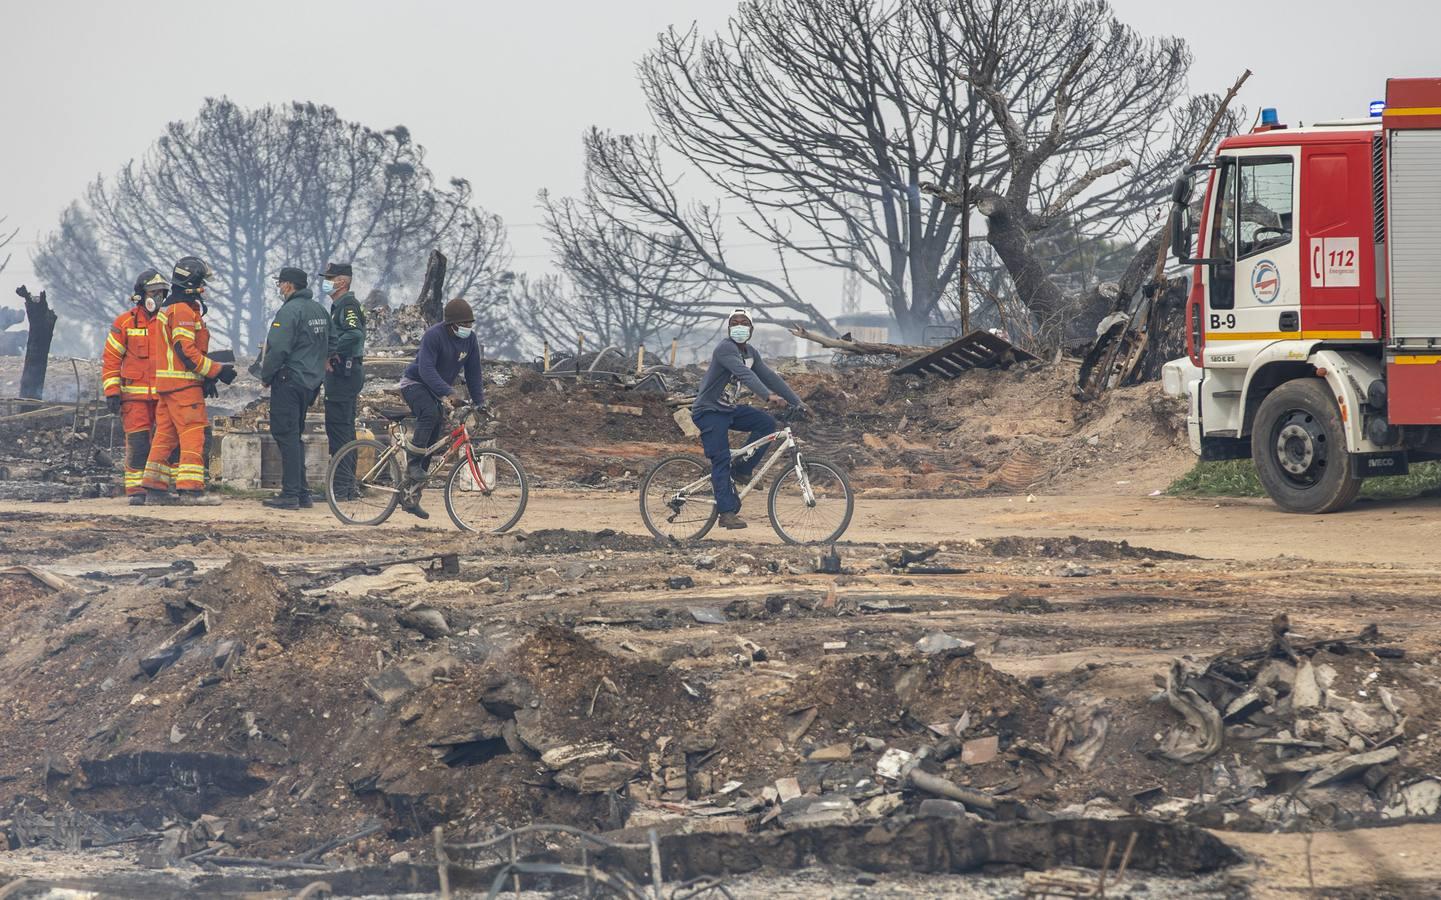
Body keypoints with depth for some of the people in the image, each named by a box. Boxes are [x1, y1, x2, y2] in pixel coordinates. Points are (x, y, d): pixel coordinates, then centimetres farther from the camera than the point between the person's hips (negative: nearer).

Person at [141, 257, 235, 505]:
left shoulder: (166, 309, 21)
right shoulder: (184, 310, -13)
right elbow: (186, 350, -20)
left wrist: (206, 378, 20)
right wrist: (217, 371, -14)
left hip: (164, 382, 10)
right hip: (183, 384, -10)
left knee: (166, 435, 12)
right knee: (193, 435, -11)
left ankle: (154, 488, 14)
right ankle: (190, 489, -16)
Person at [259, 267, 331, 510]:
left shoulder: (289, 311, -15)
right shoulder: (319, 310, 14)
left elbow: (278, 349, -20)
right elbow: (328, 346, 21)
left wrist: (266, 376, -8)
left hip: (289, 380, -9)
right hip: (312, 382, 9)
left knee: (286, 435, -6)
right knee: (295, 435, 16)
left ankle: (291, 494, -9)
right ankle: (302, 493, 15)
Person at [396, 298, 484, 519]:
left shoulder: (470, 340, -6)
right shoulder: (433, 335, -26)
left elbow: (473, 373, 2)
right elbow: (426, 369, -35)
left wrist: (479, 402, -3)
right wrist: (449, 394, -45)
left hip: (436, 391, 7)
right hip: (415, 383, -7)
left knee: (432, 443, 3)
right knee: (430, 414, -37)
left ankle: (411, 497, 9)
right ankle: (413, 465, -31)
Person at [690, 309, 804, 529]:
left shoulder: (750, 353, 7)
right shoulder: (726, 348, -21)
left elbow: (770, 377, 8)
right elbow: (745, 375, -34)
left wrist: (797, 403, 3)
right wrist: (768, 396, -46)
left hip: (728, 409, 8)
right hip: (708, 411, -8)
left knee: (766, 423, -8)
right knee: (721, 459, -15)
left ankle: (740, 471, 0)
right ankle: (728, 513, -16)